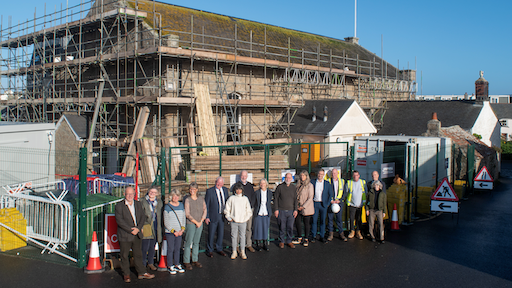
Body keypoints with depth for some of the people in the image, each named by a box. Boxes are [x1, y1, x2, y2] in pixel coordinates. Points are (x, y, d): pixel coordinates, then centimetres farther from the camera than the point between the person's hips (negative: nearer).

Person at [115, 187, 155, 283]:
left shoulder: (138, 204, 9)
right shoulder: (119, 206, -6)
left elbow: (143, 217, 6)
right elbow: (119, 220, -14)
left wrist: (138, 228, -9)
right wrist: (130, 230, -17)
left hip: (137, 235, 4)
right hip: (124, 235, -4)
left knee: (138, 254, 12)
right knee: (124, 256, 7)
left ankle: (141, 273, 22)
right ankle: (126, 274, 21)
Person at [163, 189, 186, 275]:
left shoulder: (181, 205, 9)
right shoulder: (167, 207, -6)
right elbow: (166, 222, -7)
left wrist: (182, 229, -1)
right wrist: (173, 231, -11)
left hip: (179, 232, 4)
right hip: (169, 232, -4)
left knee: (177, 248, 10)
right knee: (170, 249, 0)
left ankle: (177, 265, 22)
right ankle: (170, 266, 12)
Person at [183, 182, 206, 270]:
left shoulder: (201, 198, 5)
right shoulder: (187, 200, -7)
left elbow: (204, 210, 6)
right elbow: (187, 214, -10)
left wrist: (201, 221, -5)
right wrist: (196, 222, -10)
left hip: (200, 224, 4)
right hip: (190, 224, -4)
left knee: (196, 242, 11)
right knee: (188, 243, -1)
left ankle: (195, 260, 21)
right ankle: (186, 261, 9)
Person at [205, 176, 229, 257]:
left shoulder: (225, 190, 4)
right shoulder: (210, 191, -11)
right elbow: (206, 205, -8)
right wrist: (206, 217, -11)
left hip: (222, 216, 4)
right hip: (213, 216, -4)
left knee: (221, 233, 14)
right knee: (211, 234, 5)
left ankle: (219, 249, 31)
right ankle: (209, 250, 22)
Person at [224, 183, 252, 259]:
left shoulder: (245, 198, 5)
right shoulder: (231, 198, 1)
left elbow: (249, 210, 11)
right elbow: (227, 209, 6)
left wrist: (246, 218, 0)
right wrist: (229, 218, -1)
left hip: (243, 221, 1)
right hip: (234, 221, -1)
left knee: (242, 236, 5)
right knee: (234, 236, 4)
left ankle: (242, 252, 16)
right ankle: (234, 252, 15)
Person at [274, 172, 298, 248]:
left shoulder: (294, 187, 6)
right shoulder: (280, 187, -2)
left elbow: (295, 199, 10)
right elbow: (275, 198, -1)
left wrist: (295, 209, 3)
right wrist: (276, 209, -5)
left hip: (291, 211, 2)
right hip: (281, 211, -2)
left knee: (290, 227, 5)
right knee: (282, 227, 4)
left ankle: (289, 241, 21)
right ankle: (281, 241, 19)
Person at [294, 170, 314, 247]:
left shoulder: (309, 185, -8)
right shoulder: (298, 185, 9)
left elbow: (310, 198, -10)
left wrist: (303, 207, -13)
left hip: (306, 208, -5)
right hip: (298, 208, 5)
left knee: (306, 223, 4)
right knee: (297, 222, 6)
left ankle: (306, 239, 16)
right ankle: (299, 238, 23)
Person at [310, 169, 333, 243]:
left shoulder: (327, 183, 5)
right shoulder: (312, 182, 4)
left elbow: (330, 194, 8)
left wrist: (328, 203, 0)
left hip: (323, 204, 0)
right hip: (315, 204, 0)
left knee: (323, 221, 5)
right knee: (314, 220, 1)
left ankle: (322, 236, 14)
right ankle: (313, 236, 11)